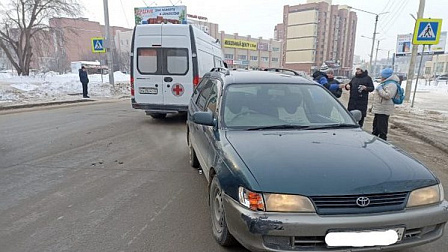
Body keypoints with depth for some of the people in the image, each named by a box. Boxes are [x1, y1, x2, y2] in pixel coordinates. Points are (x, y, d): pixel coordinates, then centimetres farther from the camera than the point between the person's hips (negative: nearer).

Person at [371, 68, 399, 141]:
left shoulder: (391, 84, -16)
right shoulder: (385, 83, 17)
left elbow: (388, 95, -27)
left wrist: (380, 89, -19)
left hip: (384, 110, -11)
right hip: (378, 109, 11)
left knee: (382, 127, -7)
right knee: (376, 125, 20)